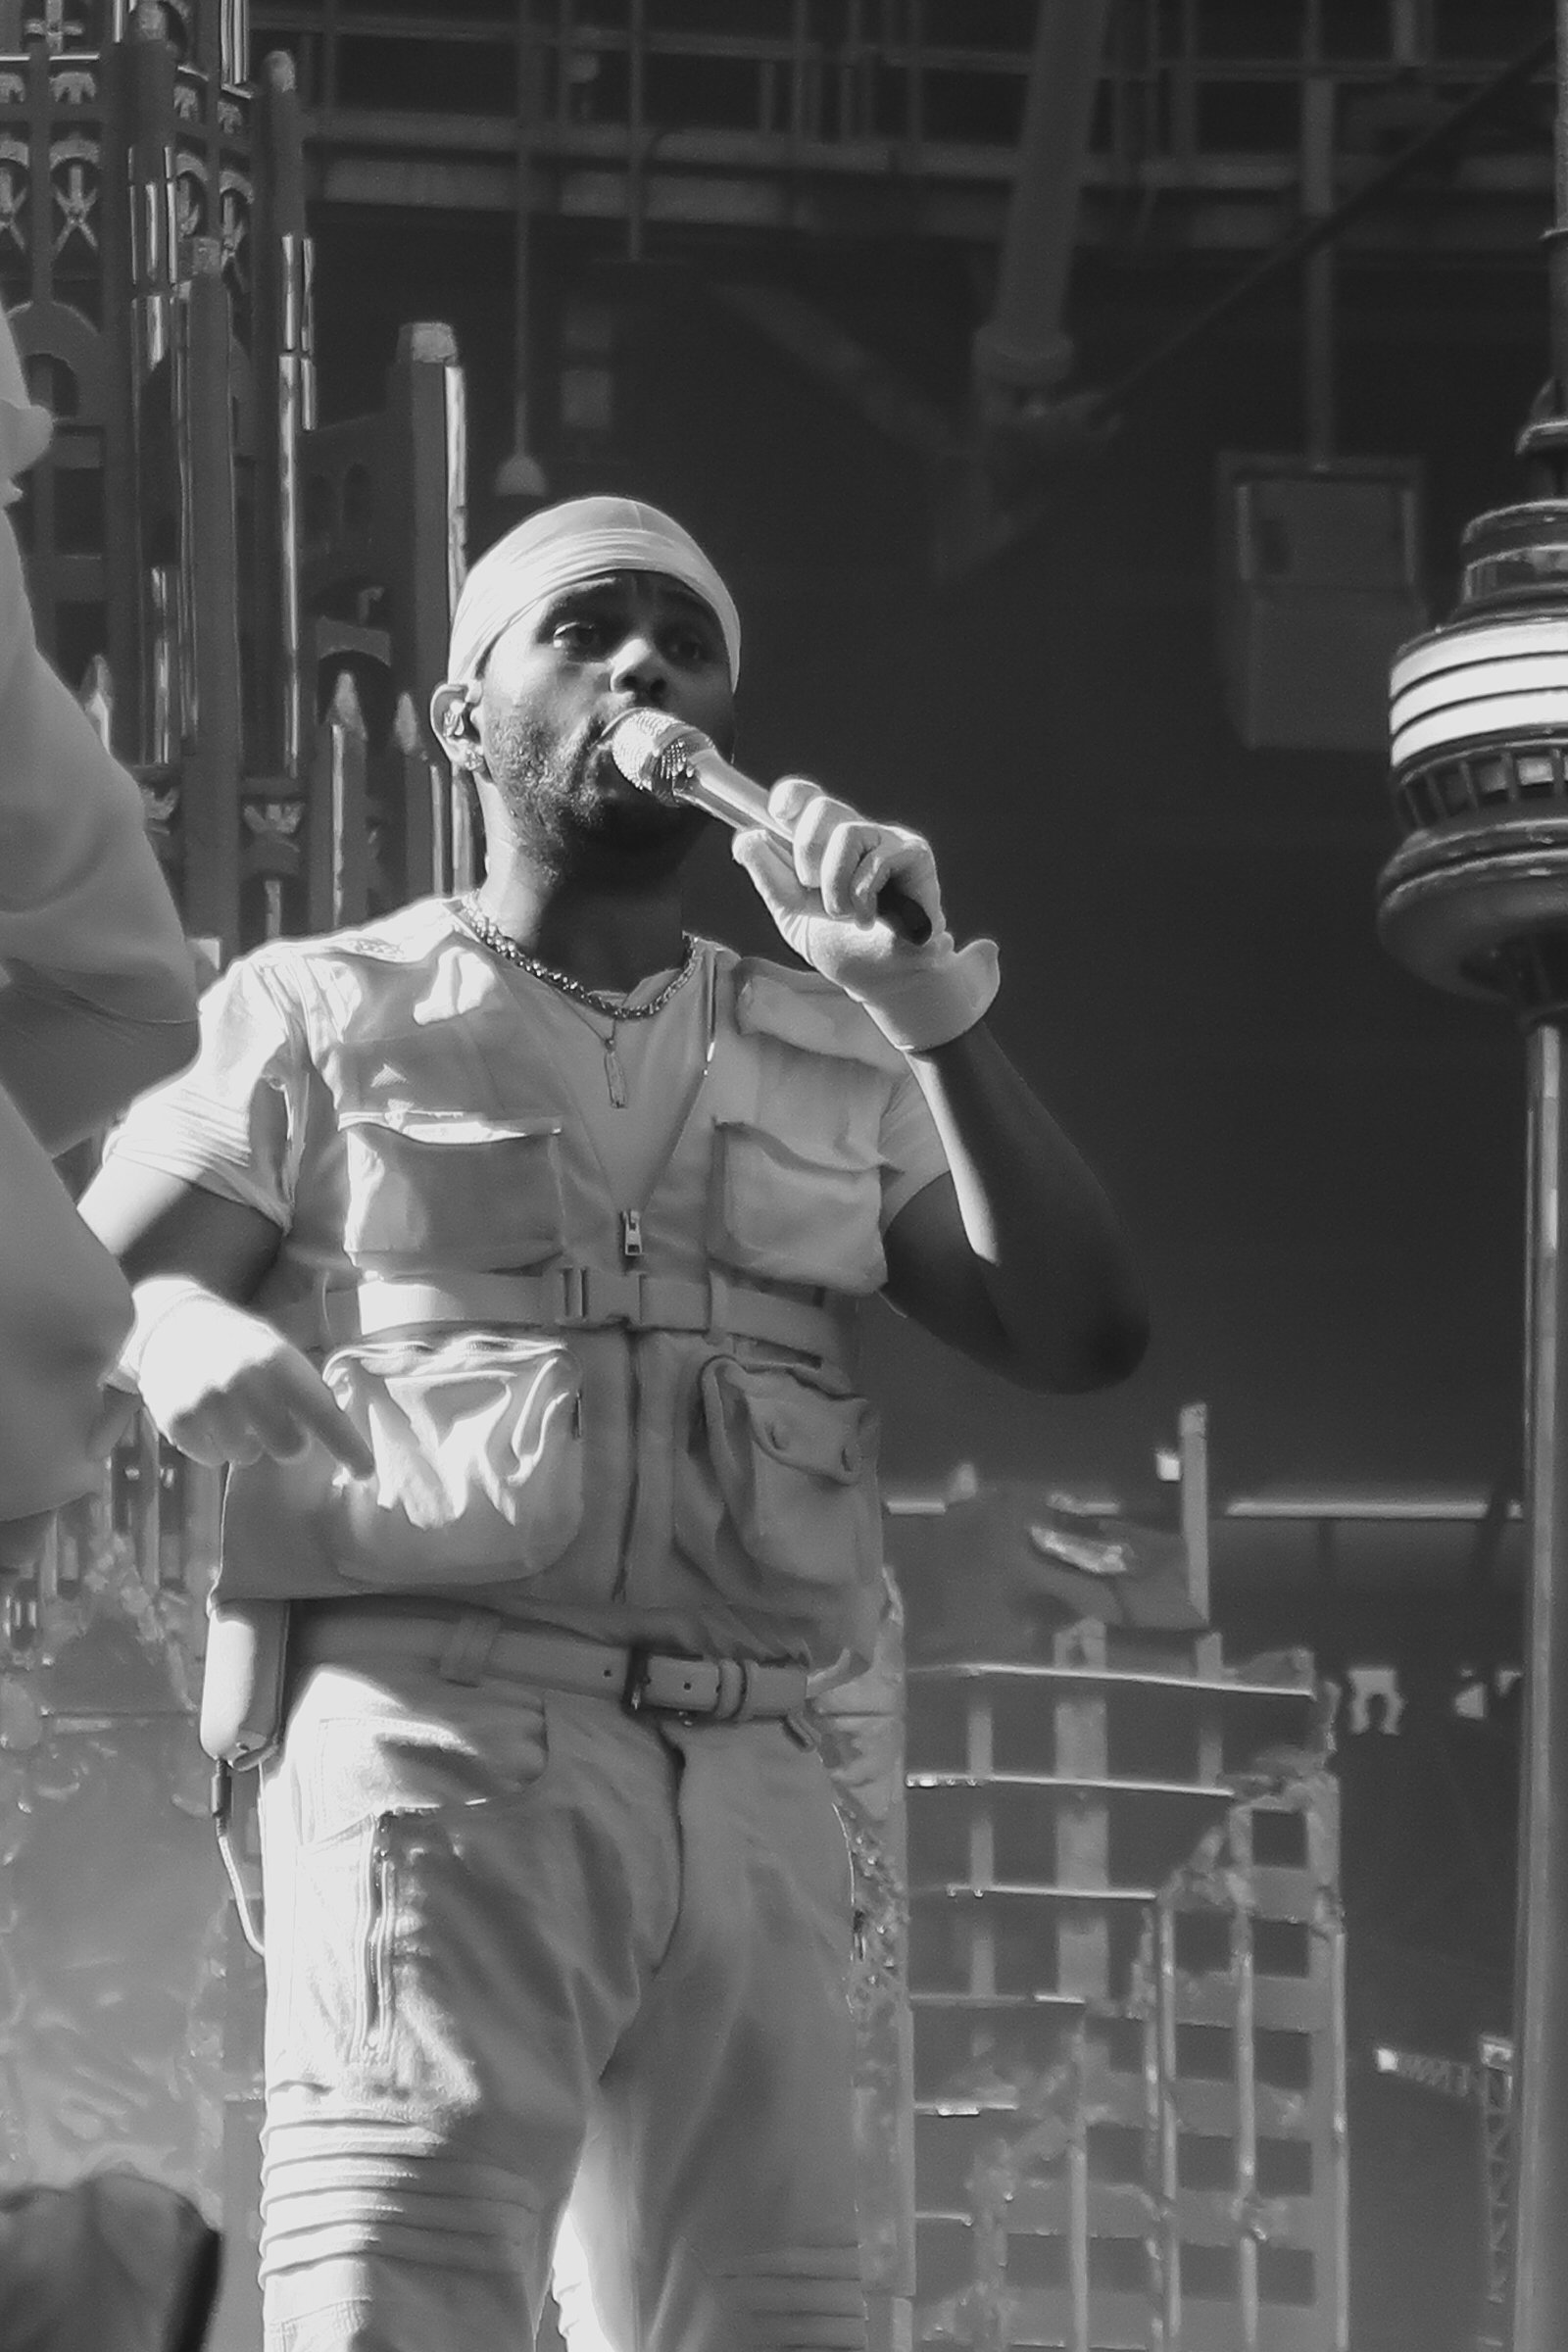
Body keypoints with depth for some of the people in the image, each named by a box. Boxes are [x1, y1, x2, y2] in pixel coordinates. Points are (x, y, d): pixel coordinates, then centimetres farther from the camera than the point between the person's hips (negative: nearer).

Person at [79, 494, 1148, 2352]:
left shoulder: (836, 1068, 23)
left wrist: (933, 1008, -2)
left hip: (753, 1784, 4)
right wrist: (184, 1340, -24)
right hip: (443, 1730, -4)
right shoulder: (324, 1018, 13)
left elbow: (1078, 1338, 9)